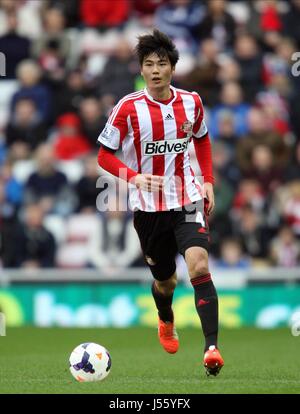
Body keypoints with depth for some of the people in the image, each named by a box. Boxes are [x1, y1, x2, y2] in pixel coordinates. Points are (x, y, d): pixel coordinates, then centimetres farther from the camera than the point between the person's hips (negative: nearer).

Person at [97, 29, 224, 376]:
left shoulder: (191, 102, 0)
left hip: (187, 201, 1)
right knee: (166, 281, 14)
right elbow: (104, 155, -3)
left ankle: (212, 347, -27)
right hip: (148, 207, 0)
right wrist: (134, 177, -20)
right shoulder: (128, 109, -9)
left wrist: (208, 181, 9)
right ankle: (166, 323, 50)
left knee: (199, 267, -22)